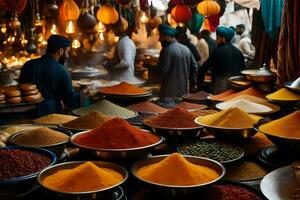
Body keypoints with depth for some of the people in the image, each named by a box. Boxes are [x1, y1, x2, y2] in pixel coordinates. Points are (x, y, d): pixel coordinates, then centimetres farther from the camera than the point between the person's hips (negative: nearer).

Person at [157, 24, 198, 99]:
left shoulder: (167, 50, -14)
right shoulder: (186, 49, 10)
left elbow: (161, 70, -19)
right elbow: (194, 66, 12)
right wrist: (193, 83, 17)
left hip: (170, 91, -8)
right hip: (184, 89, 8)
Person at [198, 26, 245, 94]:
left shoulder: (218, 51, -8)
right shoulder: (238, 51, 10)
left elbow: (205, 67, -7)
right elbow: (242, 68, 15)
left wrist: (200, 81, 1)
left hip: (221, 85, -6)